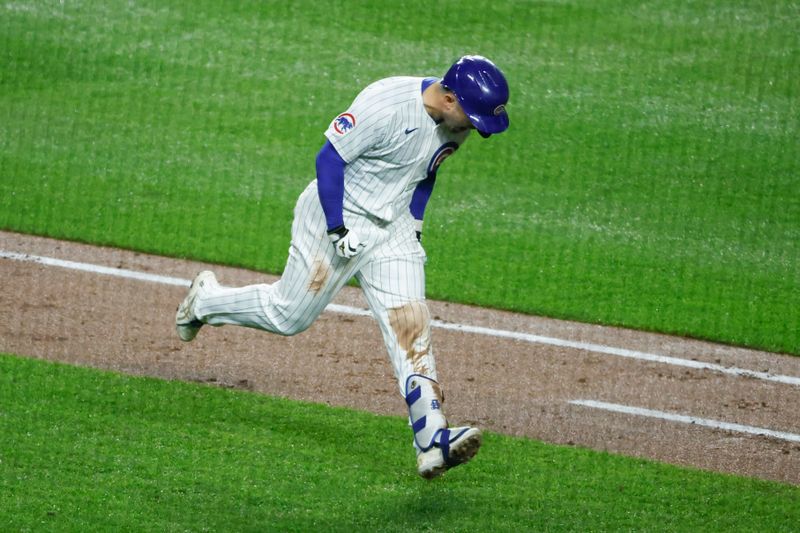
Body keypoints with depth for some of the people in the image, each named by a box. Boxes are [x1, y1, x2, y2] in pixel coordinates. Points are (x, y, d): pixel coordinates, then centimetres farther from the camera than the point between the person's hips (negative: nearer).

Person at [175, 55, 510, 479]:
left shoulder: (455, 122, -4)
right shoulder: (386, 105, -28)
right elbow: (329, 158, -22)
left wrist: (416, 220, 9)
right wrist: (337, 229, -22)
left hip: (393, 229, 6)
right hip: (339, 216, -6)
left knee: (410, 327, -8)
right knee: (289, 316, 6)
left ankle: (432, 443, -17)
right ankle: (206, 300, 34)